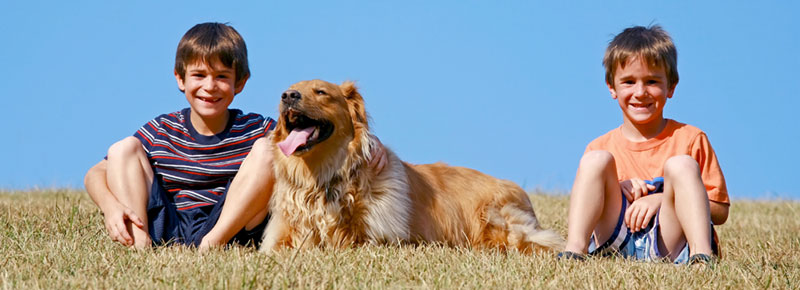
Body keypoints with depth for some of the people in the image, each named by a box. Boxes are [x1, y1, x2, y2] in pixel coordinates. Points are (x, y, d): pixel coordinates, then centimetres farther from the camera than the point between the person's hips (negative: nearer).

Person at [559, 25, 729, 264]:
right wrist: (614, 190, -7)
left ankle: (701, 256, -38)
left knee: (681, 165, -20)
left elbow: (720, 211, 5)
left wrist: (664, 198, -10)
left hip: (669, 246, -2)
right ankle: (574, 253, -31)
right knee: (596, 160, -12)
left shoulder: (690, 139, 9)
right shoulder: (602, 147, 14)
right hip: (616, 247, 2)